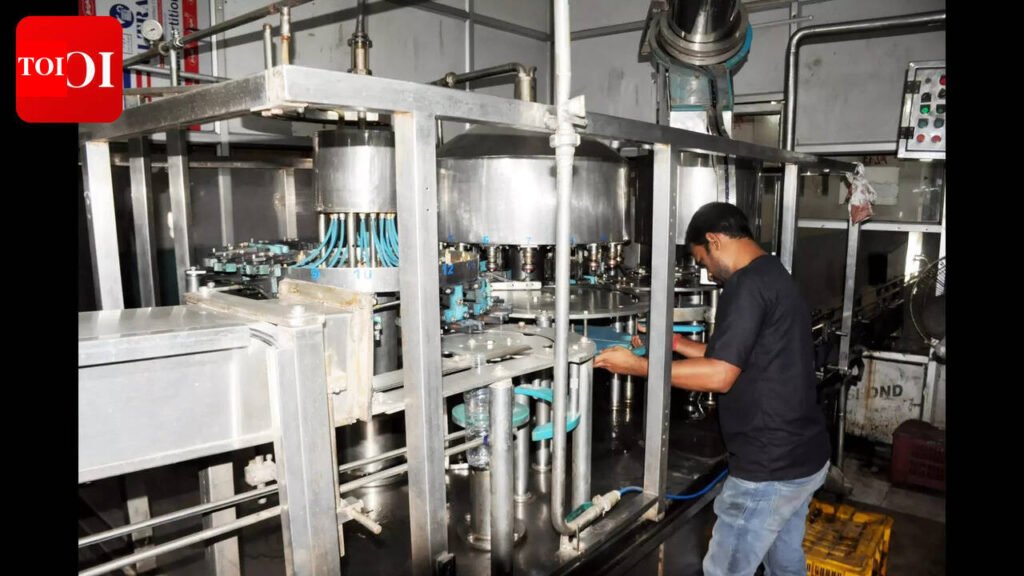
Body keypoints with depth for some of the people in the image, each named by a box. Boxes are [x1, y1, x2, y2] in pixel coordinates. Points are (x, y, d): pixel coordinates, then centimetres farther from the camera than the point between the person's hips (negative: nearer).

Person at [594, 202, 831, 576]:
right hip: (805, 456, 10)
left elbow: (719, 375, -24)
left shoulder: (747, 285, -20)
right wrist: (678, 344, 15)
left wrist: (637, 366, -18)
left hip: (770, 468, -10)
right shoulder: (775, 276, 12)